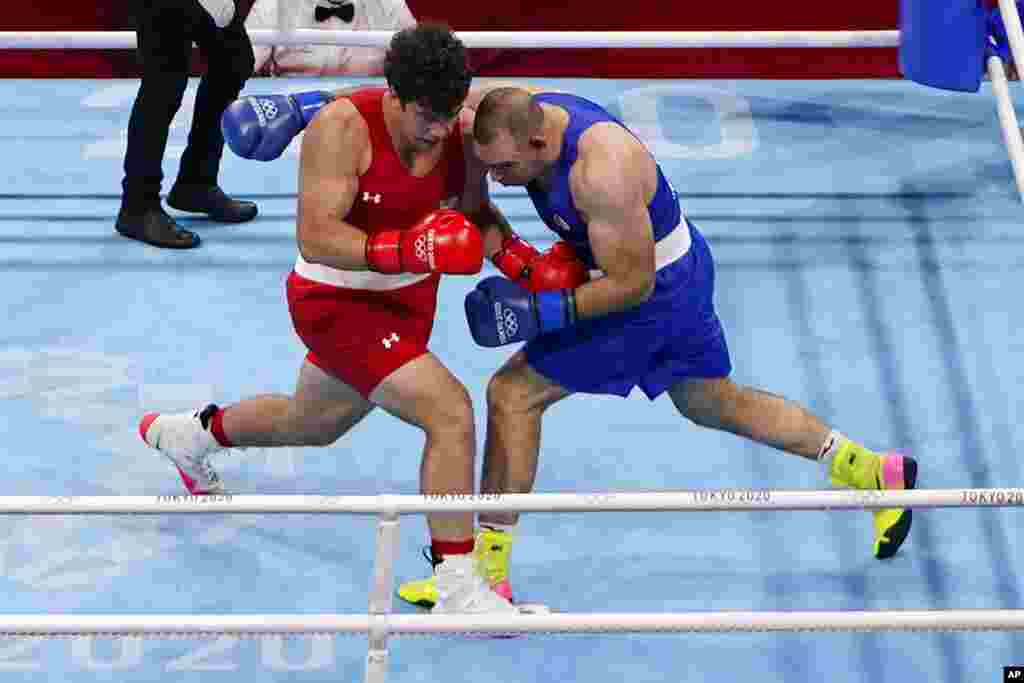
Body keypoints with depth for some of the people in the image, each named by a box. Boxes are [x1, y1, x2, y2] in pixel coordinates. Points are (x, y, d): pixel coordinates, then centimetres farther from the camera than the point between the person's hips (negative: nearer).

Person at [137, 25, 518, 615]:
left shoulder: (462, 133, -12)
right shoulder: (343, 126, -28)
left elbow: (475, 217, 2)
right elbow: (315, 237, -32)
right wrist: (405, 250, -46)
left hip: (408, 300, 7)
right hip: (338, 301, -7)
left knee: (311, 425, 29)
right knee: (450, 410, -23)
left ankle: (187, 434, 58)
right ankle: (457, 586, -14)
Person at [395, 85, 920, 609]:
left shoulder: (601, 172, -35)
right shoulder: (522, 113, -13)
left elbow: (632, 284, -27)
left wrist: (540, 311, -29)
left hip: (656, 290, -10)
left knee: (512, 395, -7)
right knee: (711, 402, 27)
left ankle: (487, 575, 1)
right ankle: (880, 475, 34)